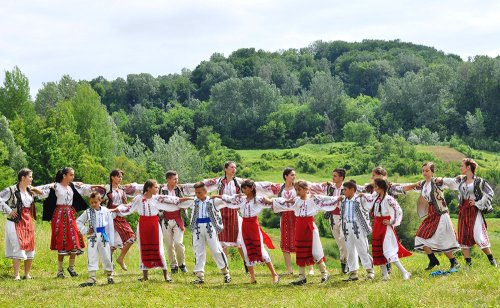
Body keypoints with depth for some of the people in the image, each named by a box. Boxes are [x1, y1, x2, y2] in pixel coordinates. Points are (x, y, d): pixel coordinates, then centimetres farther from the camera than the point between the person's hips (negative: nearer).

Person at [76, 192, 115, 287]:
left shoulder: (106, 211, 0)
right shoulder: (87, 212, 4)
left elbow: (110, 227, 3)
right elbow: (78, 222, 14)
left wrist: (112, 242, 2)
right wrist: (85, 230, -2)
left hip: (104, 238, -1)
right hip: (92, 238, 1)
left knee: (106, 257, 6)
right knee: (92, 258, -1)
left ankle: (110, 276, 22)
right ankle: (92, 278, -3)